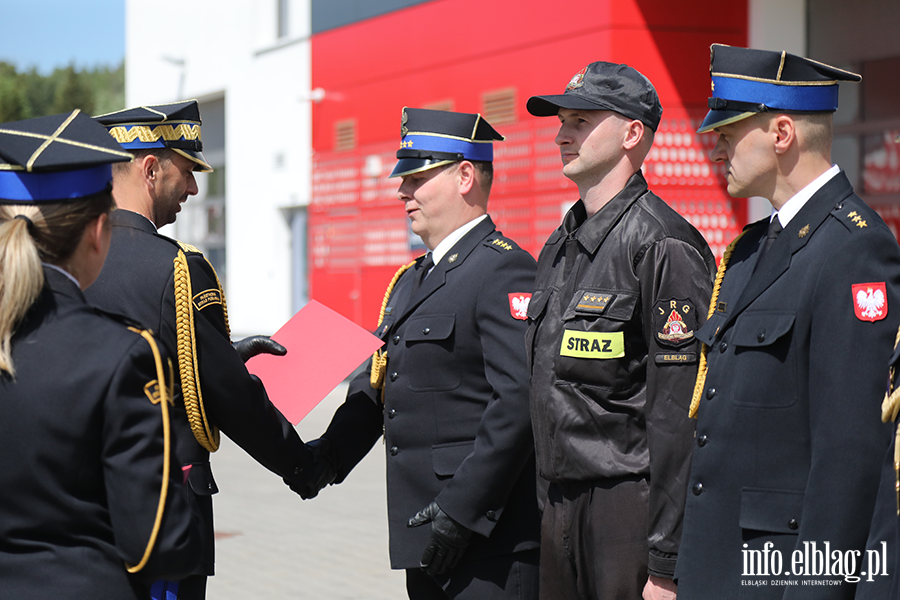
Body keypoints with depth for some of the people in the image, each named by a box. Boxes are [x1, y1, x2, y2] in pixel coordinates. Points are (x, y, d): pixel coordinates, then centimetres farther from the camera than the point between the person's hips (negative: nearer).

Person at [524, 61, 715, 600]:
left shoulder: (663, 246, -14)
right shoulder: (559, 246, 14)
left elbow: (680, 417, -18)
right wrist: (553, 510, 16)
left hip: (631, 510, -8)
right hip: (563, 508, 8)